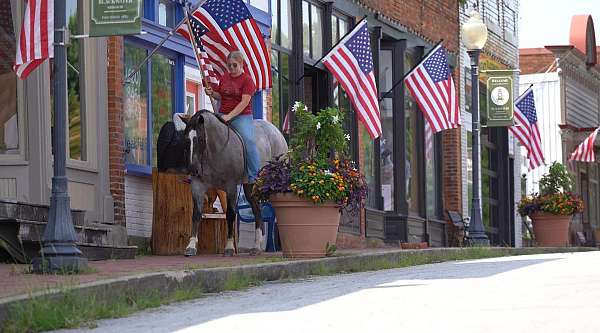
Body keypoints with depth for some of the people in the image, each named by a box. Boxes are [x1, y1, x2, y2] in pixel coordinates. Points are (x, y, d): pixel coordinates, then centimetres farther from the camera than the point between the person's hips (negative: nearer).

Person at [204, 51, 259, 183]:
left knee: (248, 140, -26)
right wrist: (212, 93, -2)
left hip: (241, 116, -6)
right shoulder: (224, 78, 12)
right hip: (223, 115, 6)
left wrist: (229, 116, -23)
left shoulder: (247, 79, -6)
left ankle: (254, 176, -20)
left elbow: (244, 102, -14)